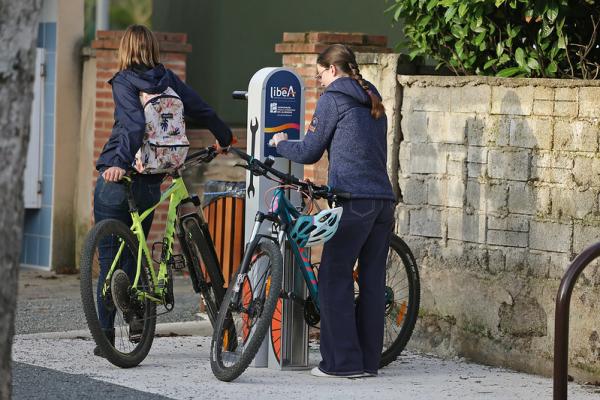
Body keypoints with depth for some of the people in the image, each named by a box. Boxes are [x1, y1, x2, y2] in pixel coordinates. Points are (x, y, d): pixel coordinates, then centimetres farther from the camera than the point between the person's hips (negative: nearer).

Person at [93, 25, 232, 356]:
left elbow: (134, 124, -25)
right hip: (151, 182, 4)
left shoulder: (124, 82, -8)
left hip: (117, 180, -4)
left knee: (110, 260, 2)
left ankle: (106, 335, 2)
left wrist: (120, 162, -32)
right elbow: (202, 111, 12)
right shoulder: (167, 79, 5)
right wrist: (224, 138, 29)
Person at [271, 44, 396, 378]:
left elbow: (309, 152, 1)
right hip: (384, 198, 8)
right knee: (373, 281, 9)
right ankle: (369, 360, 11)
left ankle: (342, 362, -5)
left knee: (334, 280, -3)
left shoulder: (333, 98, -1)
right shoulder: (373, 101, 21)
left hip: (354, 200, -8)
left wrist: (281, 144, 21)